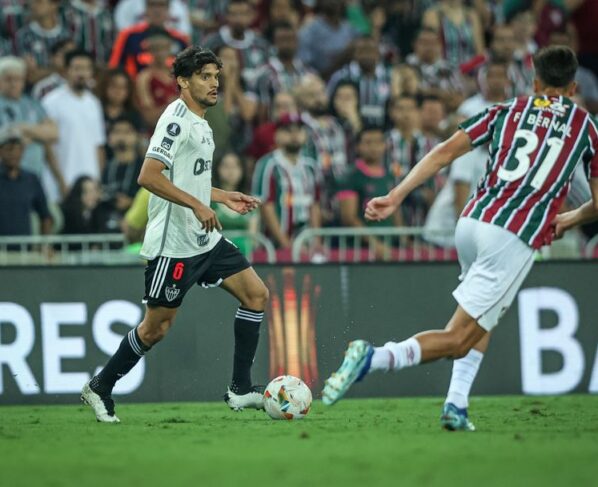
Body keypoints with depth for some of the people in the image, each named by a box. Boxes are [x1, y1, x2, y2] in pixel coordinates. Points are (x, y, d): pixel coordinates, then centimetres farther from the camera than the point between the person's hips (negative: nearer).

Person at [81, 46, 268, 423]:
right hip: (174, 244, -9)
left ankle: (241, 390, 6)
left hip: (205, 238, 10)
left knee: (257, 294, 3)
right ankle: (100, 388, 16)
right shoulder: (176, 120, -15)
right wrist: (197, 205, -26)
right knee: (157, 327, -2)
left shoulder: (200, 124, 16)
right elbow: (149, 177, -25)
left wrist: (224, 197, 19)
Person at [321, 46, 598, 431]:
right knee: (458, 340, -5)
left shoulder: (507, 111, 17)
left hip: (473, 220, 4)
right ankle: (373, 357, -28)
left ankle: (458, 404, 16)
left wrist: (396, 196, 5)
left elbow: (445, 153, 6)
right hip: (516, 238, -4)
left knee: (487, 314, 30)